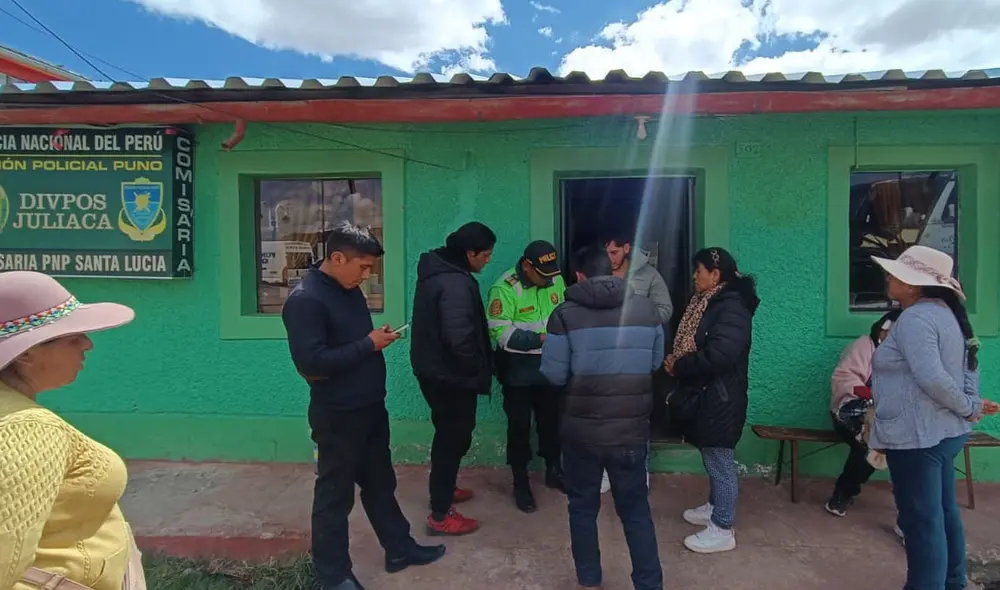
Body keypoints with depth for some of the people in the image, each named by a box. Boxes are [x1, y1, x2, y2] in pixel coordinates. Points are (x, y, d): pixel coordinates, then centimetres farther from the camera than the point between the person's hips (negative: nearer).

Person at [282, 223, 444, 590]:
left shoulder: (349, 289, 6)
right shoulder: (304, 300, -20)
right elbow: (310, 363, -28)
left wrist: (377, 337, 0)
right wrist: (369, 344, -22)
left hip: (370, 407, 8)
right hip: (337, 416, -8)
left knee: (380, 484, 20)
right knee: (335, 494, 9)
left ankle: (399, 549, 37)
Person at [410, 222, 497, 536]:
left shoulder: (436, 270, 7)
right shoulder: (456, 283, -25)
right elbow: (460, 337, -35)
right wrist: (477, 368, -17)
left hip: (434, 369, 10)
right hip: (451, 375, -10)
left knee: (448, 434, 24)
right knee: (454, 438, 2)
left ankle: (443, 489, 41)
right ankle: (440, 515, 14)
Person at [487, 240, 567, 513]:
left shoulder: (556, 280, -3)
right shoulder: (505, 288, -20)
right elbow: (500, 331, -24)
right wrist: (540, 339, -27)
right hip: (518, 369, -5)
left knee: (551, 419, 19)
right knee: (519, 425, 6)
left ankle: (553, 471, 40)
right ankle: (521, 483, 22)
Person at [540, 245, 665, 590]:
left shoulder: (566, 314, -10)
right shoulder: (646, 309, -1)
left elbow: (553, 375, -10)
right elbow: (656, 363, 10)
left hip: (581, 429, -1)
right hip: (631, 429, 2)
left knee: (583, 507, 18)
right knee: (636, 509, 16)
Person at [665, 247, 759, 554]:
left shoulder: (732, 308, -21)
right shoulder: (709, 303, 11)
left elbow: (717, 356, -30)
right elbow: (695, 345, 14)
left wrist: (679, 366, -17)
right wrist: (678, 361, -6)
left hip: (719, 399, -10)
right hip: (704, 395, 10)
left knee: (720, 462, 2)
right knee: (712, 459, 23)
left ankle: (722, 530, 15)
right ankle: (714, 508, 40)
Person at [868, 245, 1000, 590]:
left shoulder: (915, 319, -21)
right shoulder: (943, 312, 10)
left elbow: (932, 379, -28)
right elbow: (968, 365, 14)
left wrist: (967, 408, -13)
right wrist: (972, 403, 7)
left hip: (917, 436, -10)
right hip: (944, 431, 10)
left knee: (921, 521, 2)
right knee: (943, 513, 22)